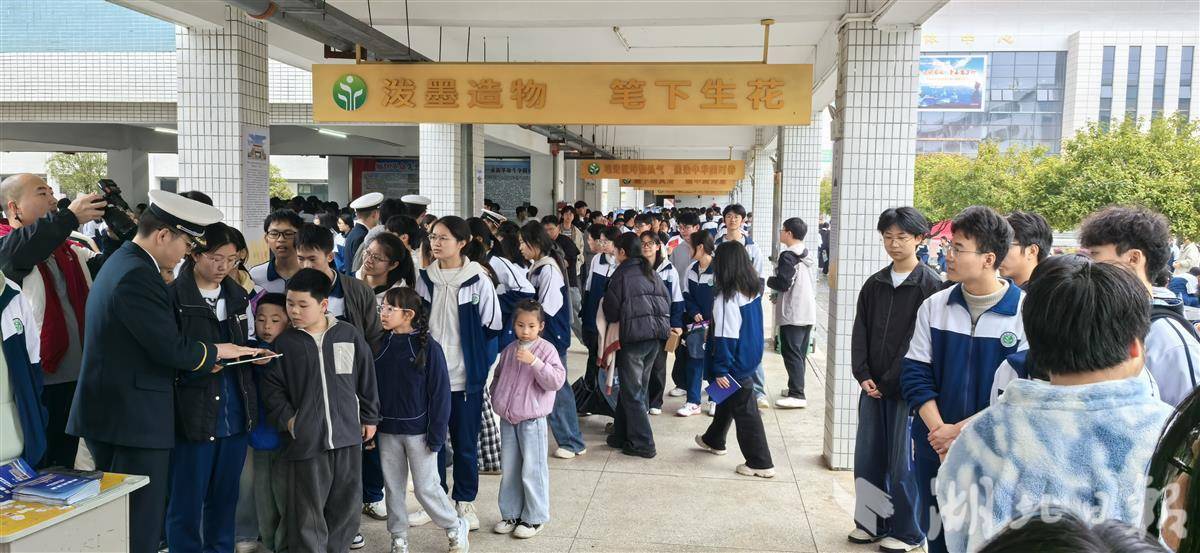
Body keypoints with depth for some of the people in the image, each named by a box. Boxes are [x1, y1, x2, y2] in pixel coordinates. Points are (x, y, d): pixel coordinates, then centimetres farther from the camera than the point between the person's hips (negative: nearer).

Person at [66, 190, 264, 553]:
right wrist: (214, 352, -3)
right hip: (134, 419, -11)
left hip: (110, 414, 11)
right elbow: (171, 346, -21)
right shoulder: (138, 276, -20)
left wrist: (200, 360, 10)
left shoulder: (123, 261, 13)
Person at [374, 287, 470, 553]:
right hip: (387, 430, 5)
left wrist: (436, 434, -13)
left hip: (418, 430, -5)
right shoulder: (381, 346, 1)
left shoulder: (428, 348, -12)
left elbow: (440, 393, -11)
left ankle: (456, 528, 22)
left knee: (426, 487, 1)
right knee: (393, 487, 12)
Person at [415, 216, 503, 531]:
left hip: (466, 377, -3)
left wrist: (481, 370, -3)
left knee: (466, 443, 9)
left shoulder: (478, 281, -8)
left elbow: (491, 329, -2)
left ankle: (465, 501, 25)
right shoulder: (424, 279, 2)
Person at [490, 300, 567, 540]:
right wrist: (497, 400, 9)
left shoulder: (547, 349, -9)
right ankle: (511, 514, 27)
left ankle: (534, 518, 13)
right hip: (507, 420, 6)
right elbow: (498, 377, 22)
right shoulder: (509, 350, 8)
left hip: (532, 420, -6)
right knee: (509, 470, 14)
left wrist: (534, 362, -28)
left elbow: (557, 381, -19)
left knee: (532, 471, 1)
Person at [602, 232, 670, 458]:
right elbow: (667, 300, 14)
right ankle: (621, 436, 25)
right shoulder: (651, 272, 12)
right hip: (657, 335, 7)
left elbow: (611, 310, -7)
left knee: (632, 392, 3)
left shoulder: (621, 274, -7)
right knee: (636, 387, 16)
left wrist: (613, 317, 14)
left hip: (634, 336, -7)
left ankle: (643, 444, 3)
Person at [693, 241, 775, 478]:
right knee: (727, 400, 25)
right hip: (751, 355, 8)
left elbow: (726, 336, -22)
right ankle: (714, 440, 45)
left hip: (736, 361, -8)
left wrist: (720, 370, -17)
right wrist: (715, 322, 24)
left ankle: (761, 463, 7)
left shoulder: (727, 295, -23)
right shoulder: (754, 288, 1)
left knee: (744, 410, 1)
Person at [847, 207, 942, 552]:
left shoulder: (930, 285, -8)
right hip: (873, 386, 6)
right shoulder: (874, 284, 10)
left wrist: (889, 381, -14)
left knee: (903, 462, 1)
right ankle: (872, 523, 25)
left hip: (907, 388, -6)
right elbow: (860, 331, 9)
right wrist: (863, 375, -3)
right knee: (867, 458, 11)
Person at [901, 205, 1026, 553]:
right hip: (935, 448, 3)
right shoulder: (934, 306, 2)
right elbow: (915, 375, 0)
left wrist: (963, 430, -16)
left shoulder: (1024, 312, -10)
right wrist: (939, 431, -13)